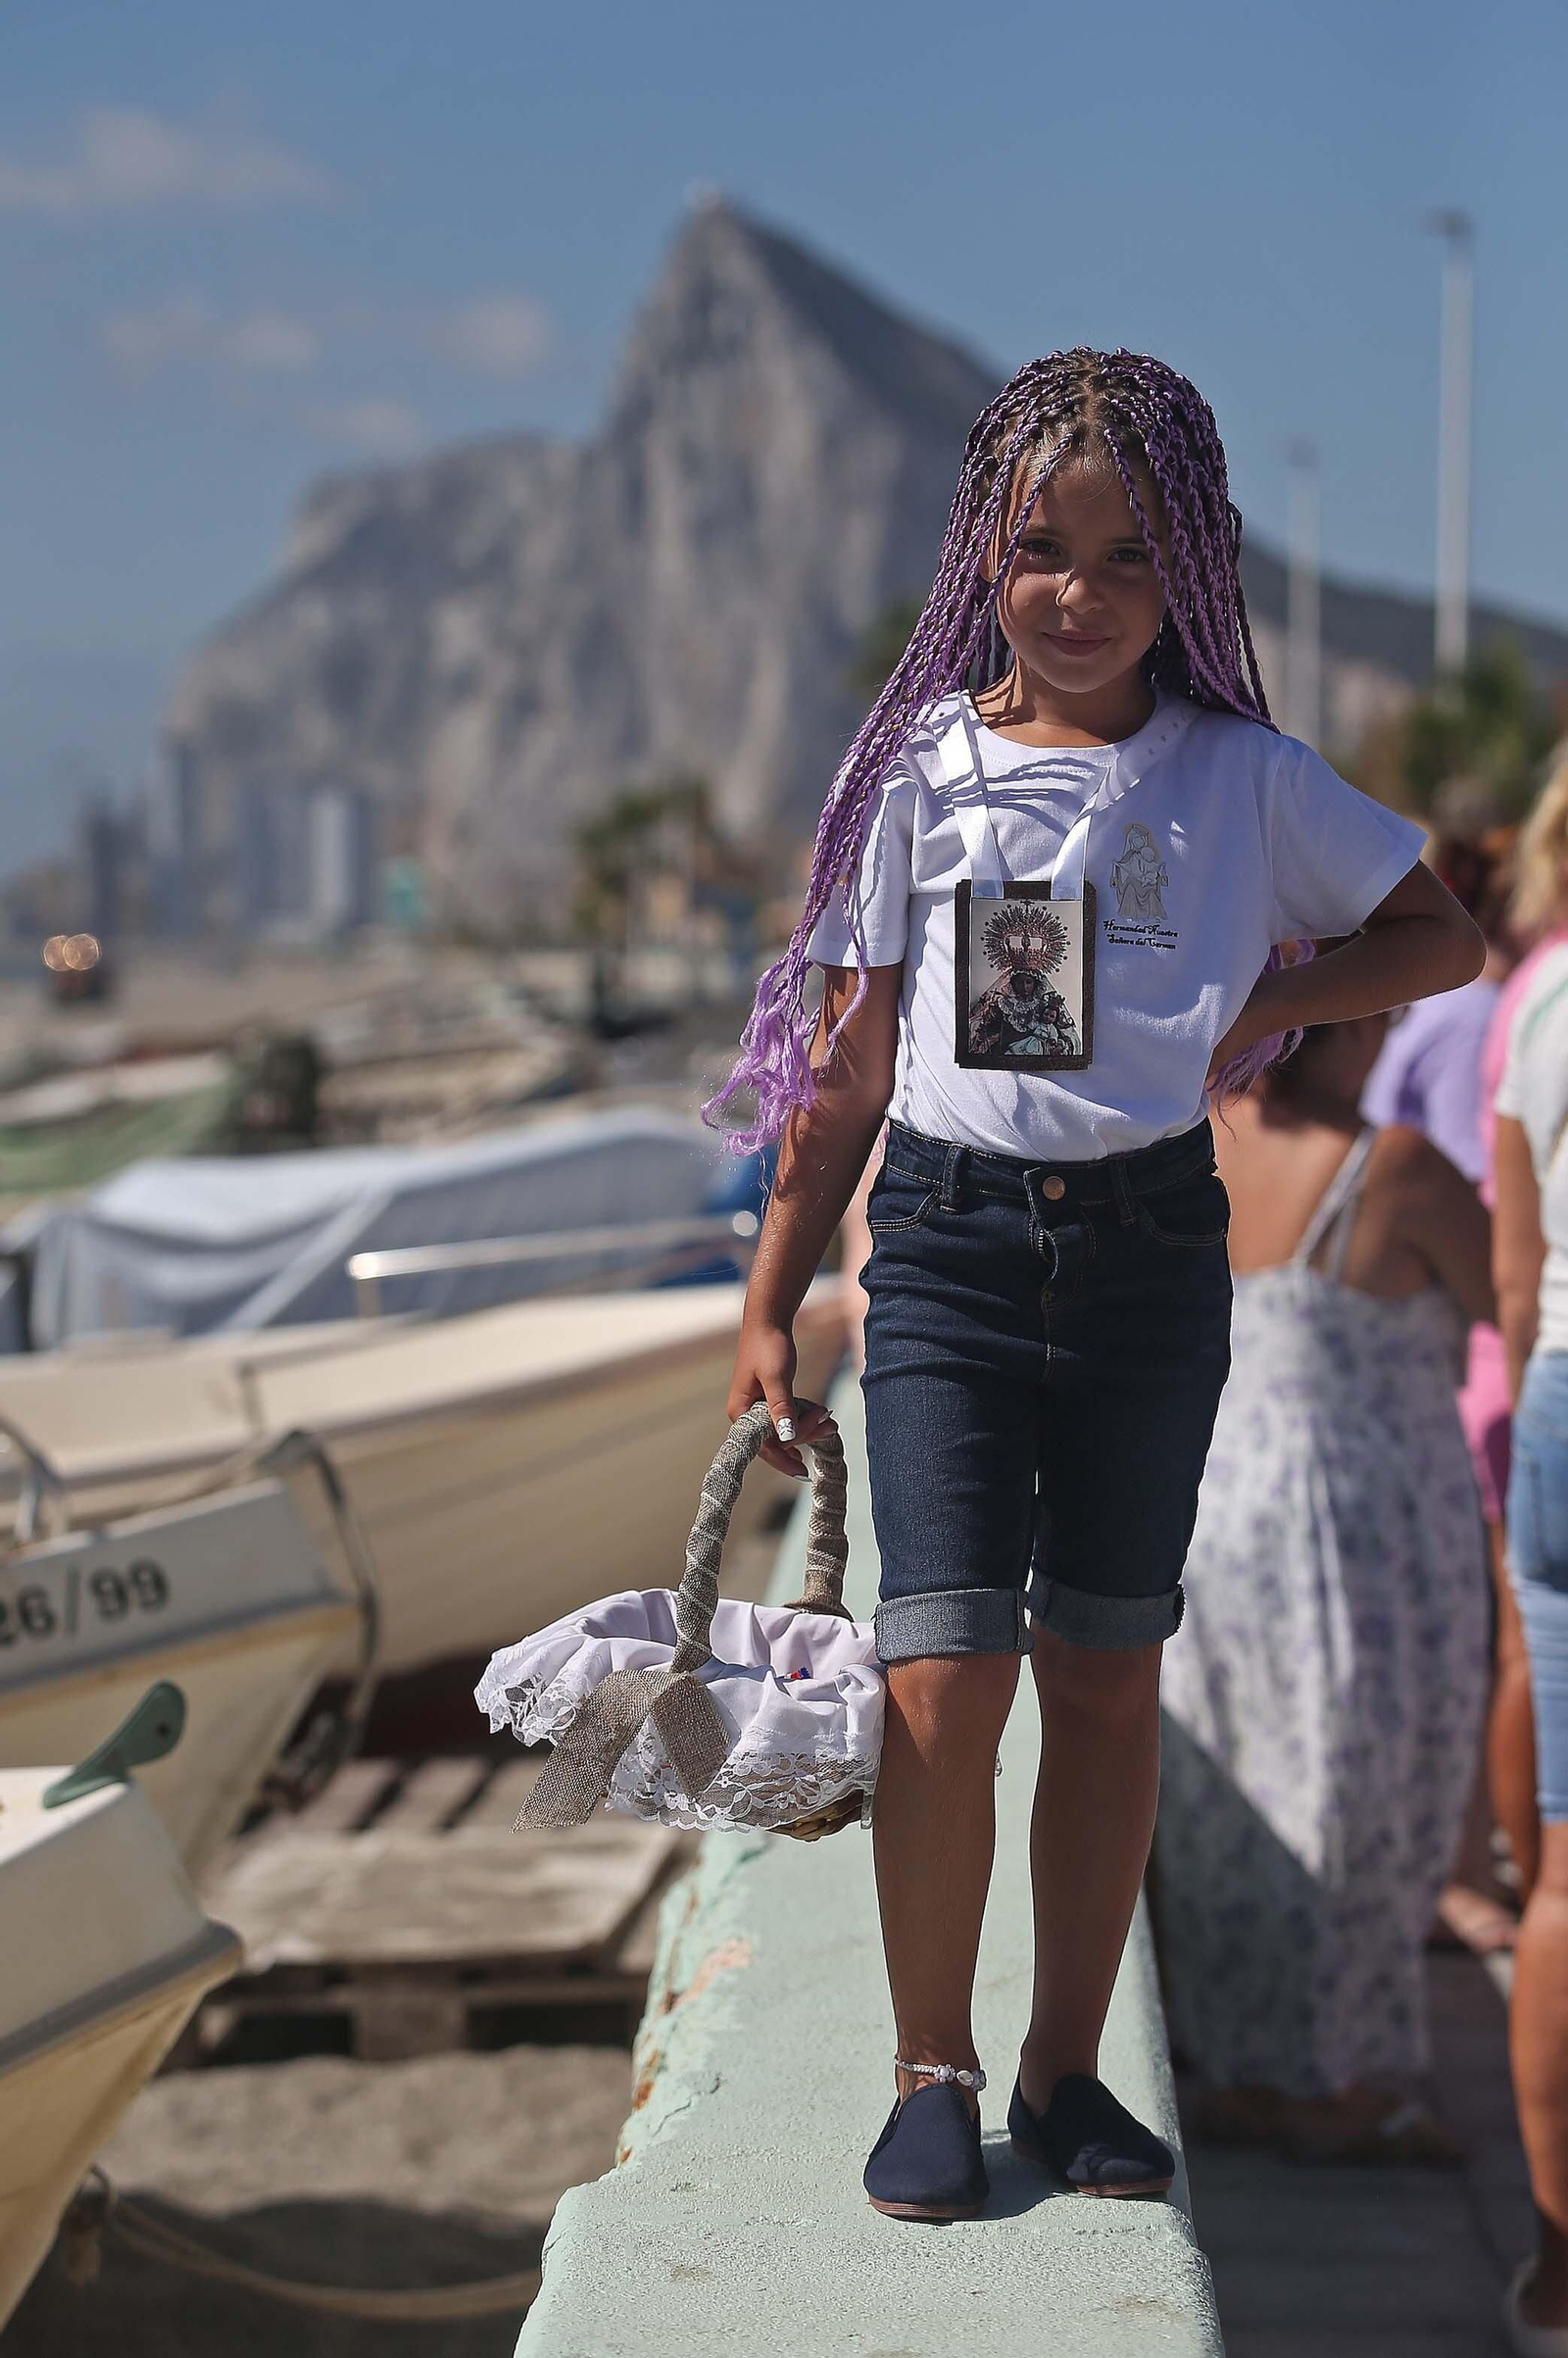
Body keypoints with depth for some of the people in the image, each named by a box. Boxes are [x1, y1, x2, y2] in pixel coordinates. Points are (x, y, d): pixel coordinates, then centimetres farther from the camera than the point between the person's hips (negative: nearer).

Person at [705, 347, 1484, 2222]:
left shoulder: (1245, 778, 1)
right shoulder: (928, 766, 1)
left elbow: (1444, 935, 13)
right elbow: (852, 1059, 5)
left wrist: (1275, 1005, -4)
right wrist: (770, 1307, 5)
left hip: (1151, 1243, 1)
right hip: (948, 1239, -1)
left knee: (1108, 1679, 9)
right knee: (943, 1677, -7)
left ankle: (1068, 2067, 22)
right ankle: (932, 2071, 11)